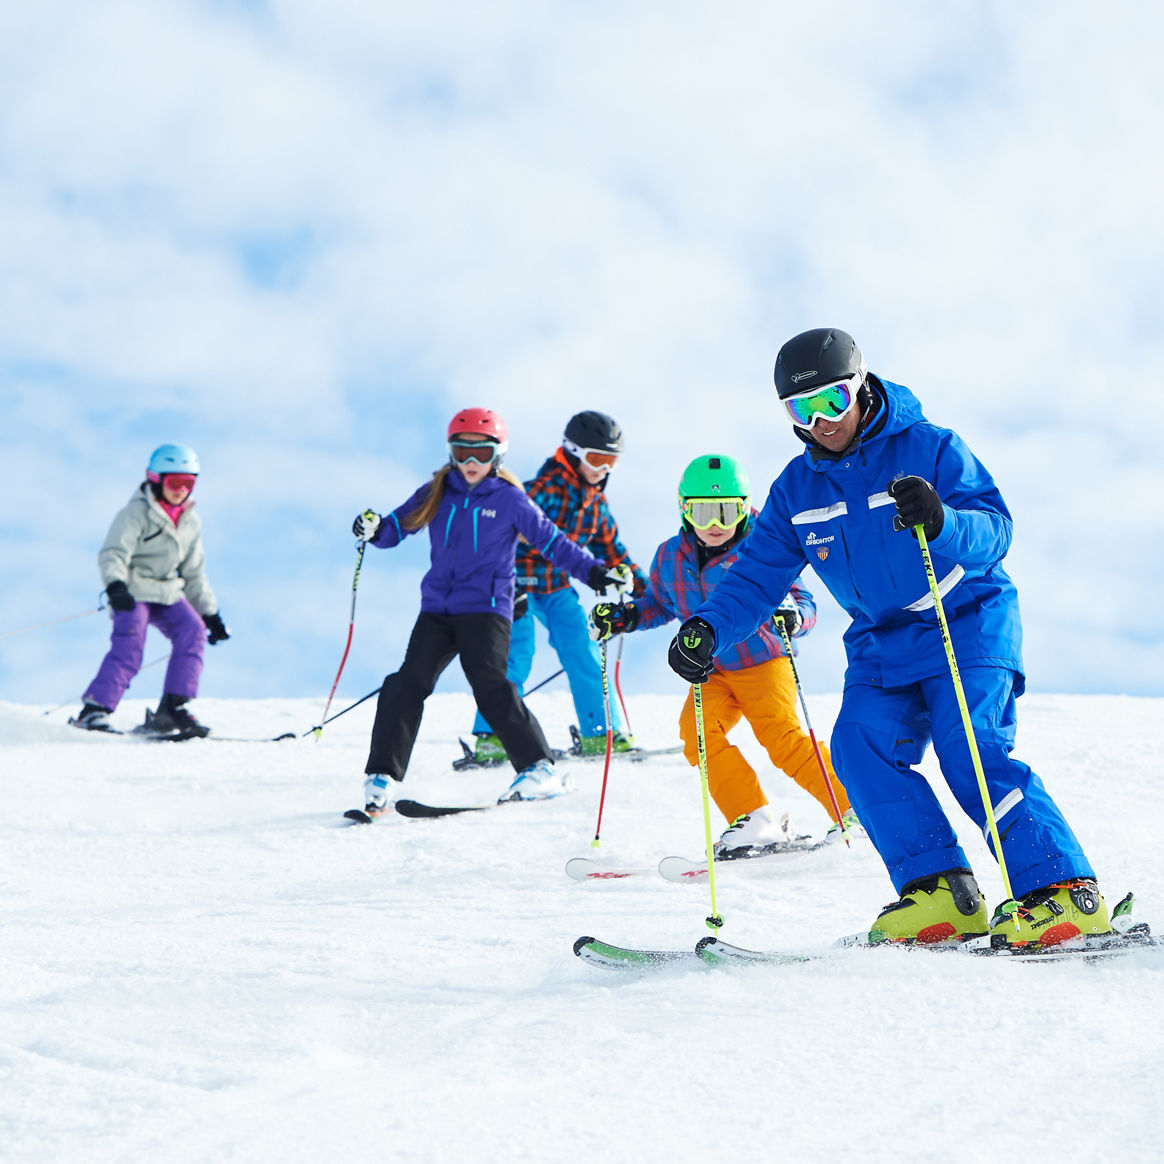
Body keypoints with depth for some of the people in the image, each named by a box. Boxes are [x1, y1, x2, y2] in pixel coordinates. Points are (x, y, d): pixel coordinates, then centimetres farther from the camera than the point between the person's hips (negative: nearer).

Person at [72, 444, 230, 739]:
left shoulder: (191, 523, 14)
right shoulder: (136, 513, -7)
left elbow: (194, 574, 22)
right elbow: (112, 554, -18)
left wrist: (211, 614, 18)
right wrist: (115, 585, -38)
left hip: (167, 593, 6)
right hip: (132, 592, -6)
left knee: (193, 631, -17)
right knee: (129, 644, -25)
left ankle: (172, 709, -17)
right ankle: (94, 709, -22)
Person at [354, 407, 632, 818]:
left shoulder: (509, 499, 2)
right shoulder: (436, 493, 10)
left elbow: (551, 540, 5)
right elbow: (398, 526, 13)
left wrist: (594, 572, 0)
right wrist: (374, 529, -10)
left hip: (486, 608, -4)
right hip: (437, 609, 4)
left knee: (490, 685, -19)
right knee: (408, 684, -8)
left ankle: (540, 769, -11)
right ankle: (380, 779, -3)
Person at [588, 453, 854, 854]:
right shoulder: (671, 557, 4)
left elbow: (805, 604, -12)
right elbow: (660, 604, 22)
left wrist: (792, 615, -35)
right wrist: (623, 616, 5)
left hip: (763, 662, -4)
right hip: (711, 674, 4)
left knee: (781, 737, -21)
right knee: (697, 731, -21)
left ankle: (849, 808, -8)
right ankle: (754, 821, -15)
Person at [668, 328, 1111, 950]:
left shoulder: (929, 449, -11)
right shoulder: (796, 490, 5)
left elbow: (995, 530, -19)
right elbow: (756, 575, 4)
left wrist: (940, 521, -41)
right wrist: (707, 627, -15)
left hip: (968, 624, -5)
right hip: (881, 645, 5)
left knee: (969, 747, -23)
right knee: (861, 745, -19)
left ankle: (1063, 890, -22)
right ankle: (940, 891, -18)